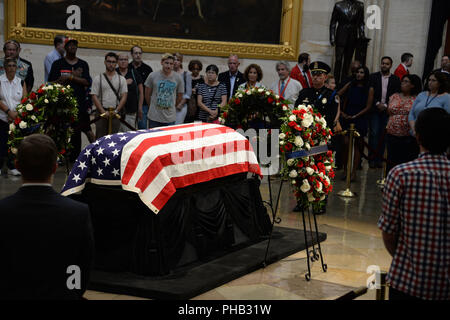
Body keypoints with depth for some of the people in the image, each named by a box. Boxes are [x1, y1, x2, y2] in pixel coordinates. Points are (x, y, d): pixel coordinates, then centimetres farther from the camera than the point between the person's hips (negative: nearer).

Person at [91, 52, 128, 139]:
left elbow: (124, 96, 3)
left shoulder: (121, 79, 10)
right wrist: (103, 111, -11)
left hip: (116, 113, 1)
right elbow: (94, 97, 1)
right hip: (101, 112, -1)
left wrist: (116, 110, -10)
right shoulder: (98, 79, 7)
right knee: (100, 138, -1)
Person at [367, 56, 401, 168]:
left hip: (387, 110, 1)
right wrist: (377, 104, -10)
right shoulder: (373, 77, 7)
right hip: (374, 110, -1)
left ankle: (379, 158, 6)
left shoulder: (395, 79, 8)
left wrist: (385, 105, -7)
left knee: (383, 135, 1)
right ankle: (372, 159, -4)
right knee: (374, 133, -7)